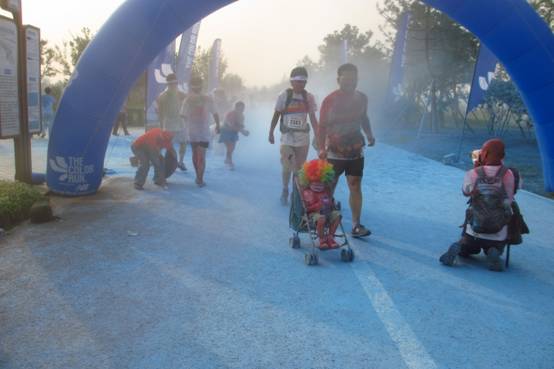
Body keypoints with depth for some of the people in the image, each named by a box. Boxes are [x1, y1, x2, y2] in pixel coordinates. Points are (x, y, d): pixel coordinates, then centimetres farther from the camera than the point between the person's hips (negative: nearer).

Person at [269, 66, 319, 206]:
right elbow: (276, 115, 2)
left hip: (303, 138, 2)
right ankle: (285, 191, 23)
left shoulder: (309, 97, 0)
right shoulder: (284, 96, -5)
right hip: (287, 137, -1)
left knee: (299, 168, 6)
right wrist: (271, 133, 3)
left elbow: (313, 118, 2)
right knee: (287, 168, -1)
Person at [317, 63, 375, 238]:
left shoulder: (361, 98, 3)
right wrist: (322, 148, -18)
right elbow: (322, 126, -8)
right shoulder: (329, 101, -10)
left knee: (355, 187, 2)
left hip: (356, 151, 3)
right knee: (328, 188, 6)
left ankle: (356, 225, 7)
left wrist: (369, 134, 3)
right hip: (334, 153, -3)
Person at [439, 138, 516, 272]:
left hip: (473, 231, 1)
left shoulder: (473, 173, -10)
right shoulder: (508, 174, -11)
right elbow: (509, 200, 0)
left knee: (464, 251, 29)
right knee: (494, 250, 31)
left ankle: (457, 248, -7)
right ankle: (493, 254, -6)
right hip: (498, 235, 0)